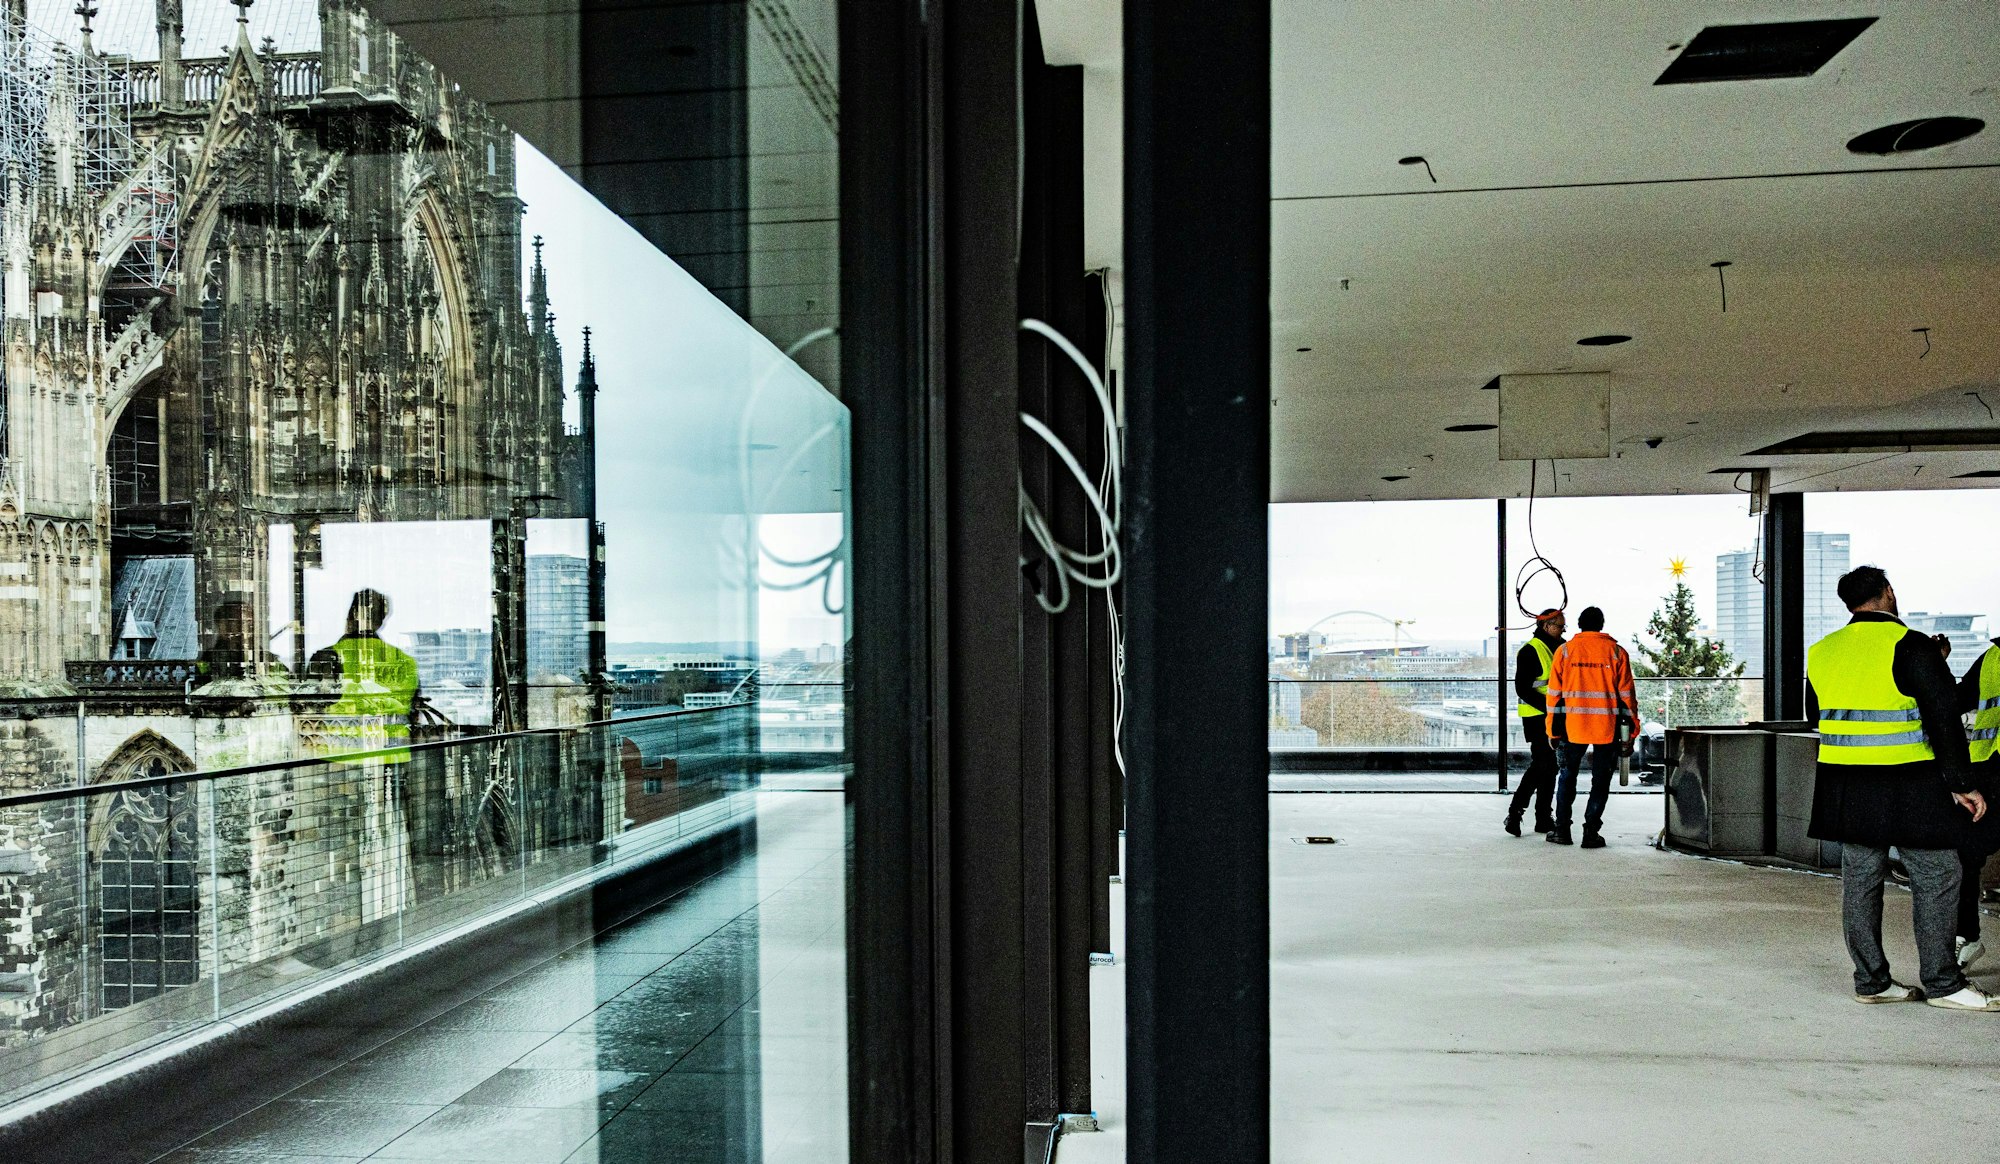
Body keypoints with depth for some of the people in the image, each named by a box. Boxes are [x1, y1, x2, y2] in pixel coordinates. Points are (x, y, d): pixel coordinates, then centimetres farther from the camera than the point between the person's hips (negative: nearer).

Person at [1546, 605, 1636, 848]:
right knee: (1600, 780, 7)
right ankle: (1591, 833, 4)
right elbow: (1626, 694, 1)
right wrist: (1631, 731, 6)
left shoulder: (1565, 651, 3)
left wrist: (1554, 731, 9)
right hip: (1607, 728, -1)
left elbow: (1555, 693, 3)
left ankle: (1562, 830, 13)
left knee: (1567, 776, 14)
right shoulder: (1616, 652, 1)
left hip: (1573, 727, 1)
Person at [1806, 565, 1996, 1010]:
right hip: (1908, 787, -6)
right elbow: (1943, 718, -13)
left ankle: (1870, 981, 15)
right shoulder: (1910, 646, -12)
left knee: (1860, 879, 9)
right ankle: (1942, 983, 8)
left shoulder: (1821, 653, 6)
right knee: (1936, 878, 4)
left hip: (1845, 787, 6)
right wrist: (1961, 784, -10)